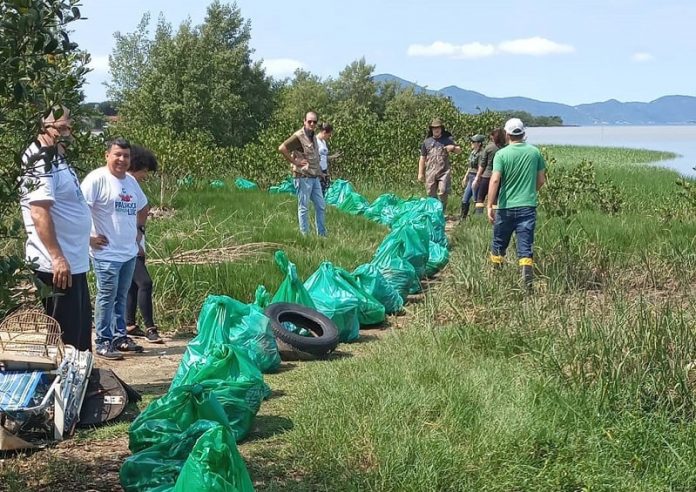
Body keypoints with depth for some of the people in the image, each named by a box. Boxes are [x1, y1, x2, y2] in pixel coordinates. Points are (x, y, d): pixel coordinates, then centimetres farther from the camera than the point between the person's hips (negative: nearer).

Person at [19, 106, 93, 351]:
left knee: (82, 327, 18)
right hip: (56, 266, -10)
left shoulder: (58, 161, 15)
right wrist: (57, 258, -29)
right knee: (63, 334, -4)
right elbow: (39, 213, -24)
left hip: (74, 263, 10)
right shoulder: (41, 163, -15)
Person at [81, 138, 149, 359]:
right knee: (107, 297, -3)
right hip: (107, 253, -7)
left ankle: (119, 336, 24)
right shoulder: (97, 179, -12)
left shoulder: (131, 181, 12)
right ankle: (103, 342, 4)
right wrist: (89, 238, -17)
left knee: (121, 296, 14)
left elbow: (142, 208, 30)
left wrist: (139, 229, 18)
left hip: (129, 252, 7)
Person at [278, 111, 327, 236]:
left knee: (321, 206, 11)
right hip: (303, 177, -8)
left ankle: (322, 234, 20)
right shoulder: (299, 136, -12)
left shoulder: (313, 137, 13)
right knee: (304, 207, -1)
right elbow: (281, 148, -20)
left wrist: (319, 172, 14)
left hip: (315, 177, 8)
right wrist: (294, 162, -15)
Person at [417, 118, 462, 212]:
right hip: (430, 172, 1)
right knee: (431, 195, 3)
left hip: (444, 172, -1)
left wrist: (453, 147, -8)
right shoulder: (427, 142, 13)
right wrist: (420, 173, 6)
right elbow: (422, 159, 13)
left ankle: (442, 213, -1)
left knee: (443, 194, -11)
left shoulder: (447, 140, 11)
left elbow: (459, 151, 16)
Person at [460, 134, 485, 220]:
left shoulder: (480, 154, -16)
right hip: (470, 178, 10)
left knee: (476, 201, -3)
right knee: (464, 200, 12)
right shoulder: (472, 153, 11)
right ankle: (463, 218, 20)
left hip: (476, 178, -10)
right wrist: (466, 177, 24)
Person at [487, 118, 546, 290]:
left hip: (506, 207, -2)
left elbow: (495, 180, -16)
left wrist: (490, 206, -13)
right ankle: (527, 281, -15)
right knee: (525, 246, 0)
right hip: (528, 206, 2)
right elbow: (541, 179, 11)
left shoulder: (502, 154, -7)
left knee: (499, 243, 16)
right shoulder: (535, 152, 3)